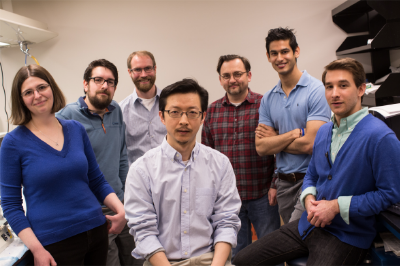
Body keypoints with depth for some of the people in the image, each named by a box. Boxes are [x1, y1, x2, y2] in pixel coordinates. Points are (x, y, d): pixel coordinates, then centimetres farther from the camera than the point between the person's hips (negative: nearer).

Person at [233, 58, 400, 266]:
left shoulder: (380, 137, -16)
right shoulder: (324, 132, 9)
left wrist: (337, 206, -17)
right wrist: (309, 198, -2)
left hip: (347, 236, -6)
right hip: (310, 225, 7)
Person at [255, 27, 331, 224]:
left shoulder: (317, 90, -9)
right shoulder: (267, 99, 8)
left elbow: (309, 144, -17)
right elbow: (261, 147, 0)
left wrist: (275, 139, -3)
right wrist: (295, 133, -12)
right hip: (283, 183, 5)